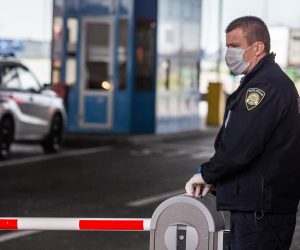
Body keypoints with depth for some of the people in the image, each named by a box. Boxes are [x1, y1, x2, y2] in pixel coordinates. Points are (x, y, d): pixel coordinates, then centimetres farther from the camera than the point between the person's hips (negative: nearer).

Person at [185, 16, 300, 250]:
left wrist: (207, 174, -7)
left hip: (259, 210, -11)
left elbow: (240, 147, -23)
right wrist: (214, 178, 10)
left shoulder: (266, 85, -17)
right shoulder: (273, 81, 19)